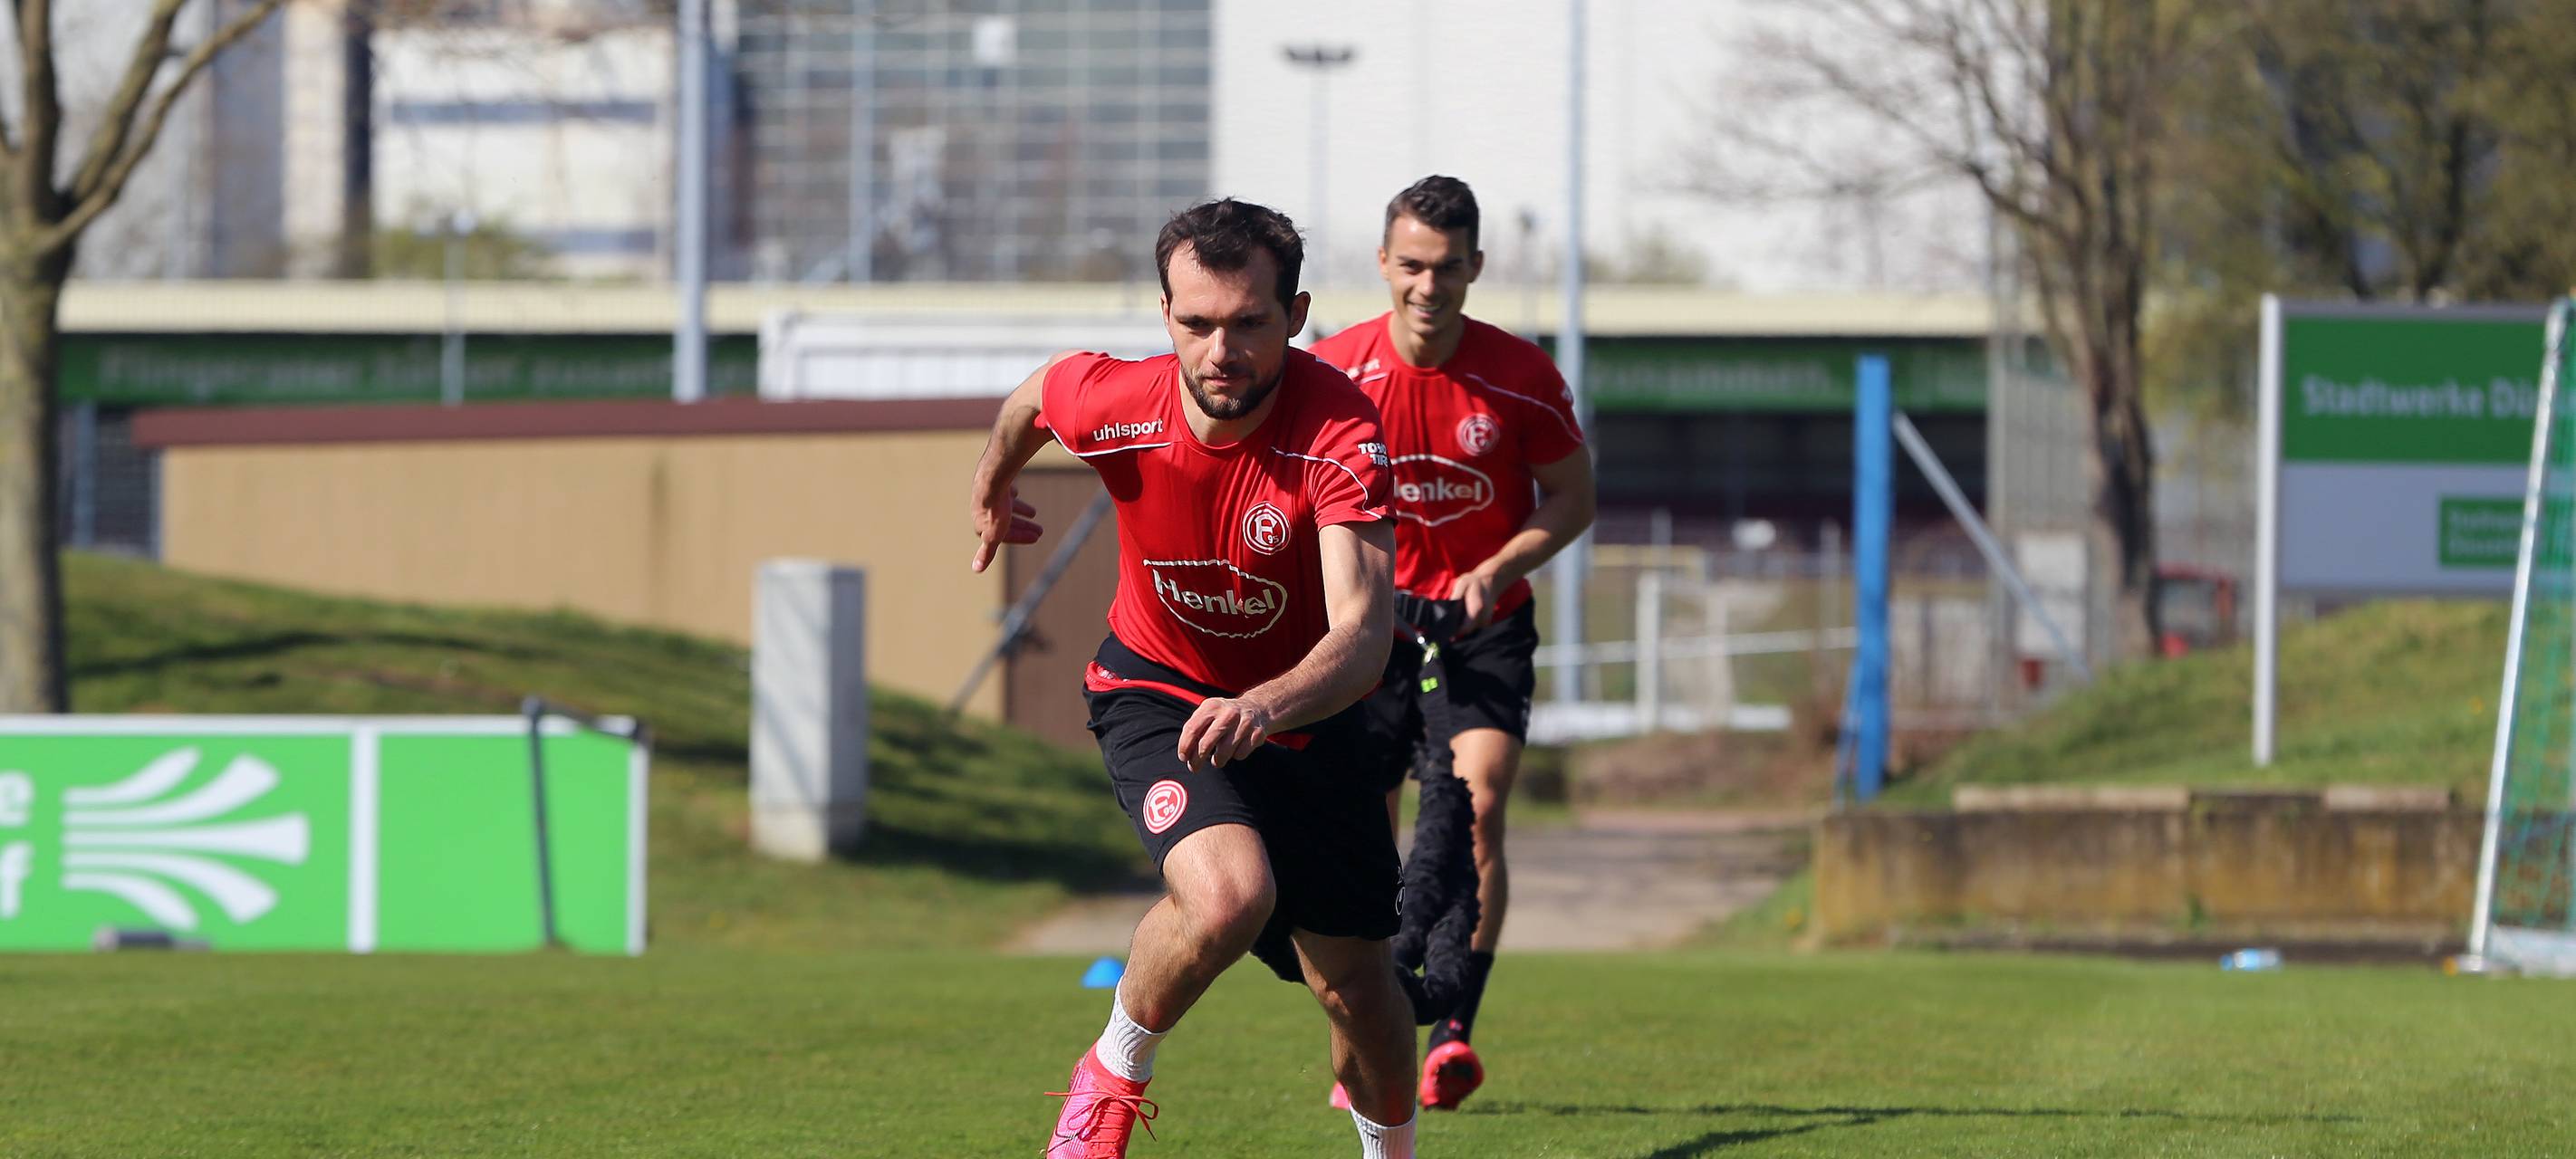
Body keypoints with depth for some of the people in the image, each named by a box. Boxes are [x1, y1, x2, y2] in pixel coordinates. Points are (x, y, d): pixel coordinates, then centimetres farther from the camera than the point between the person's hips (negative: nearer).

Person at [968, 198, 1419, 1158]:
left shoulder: (1340, 431, -31)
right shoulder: (1115, 405, -23)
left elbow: (1363, 634, -41)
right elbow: (1032, 397, 4)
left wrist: (1266, 708, -60)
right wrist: (992, 496, 24)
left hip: (1300, 710, 1)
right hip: (1155, 694, -1)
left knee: (1355, 982, 2)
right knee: (1227, 892, -30)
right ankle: (1114, 1076, -2)